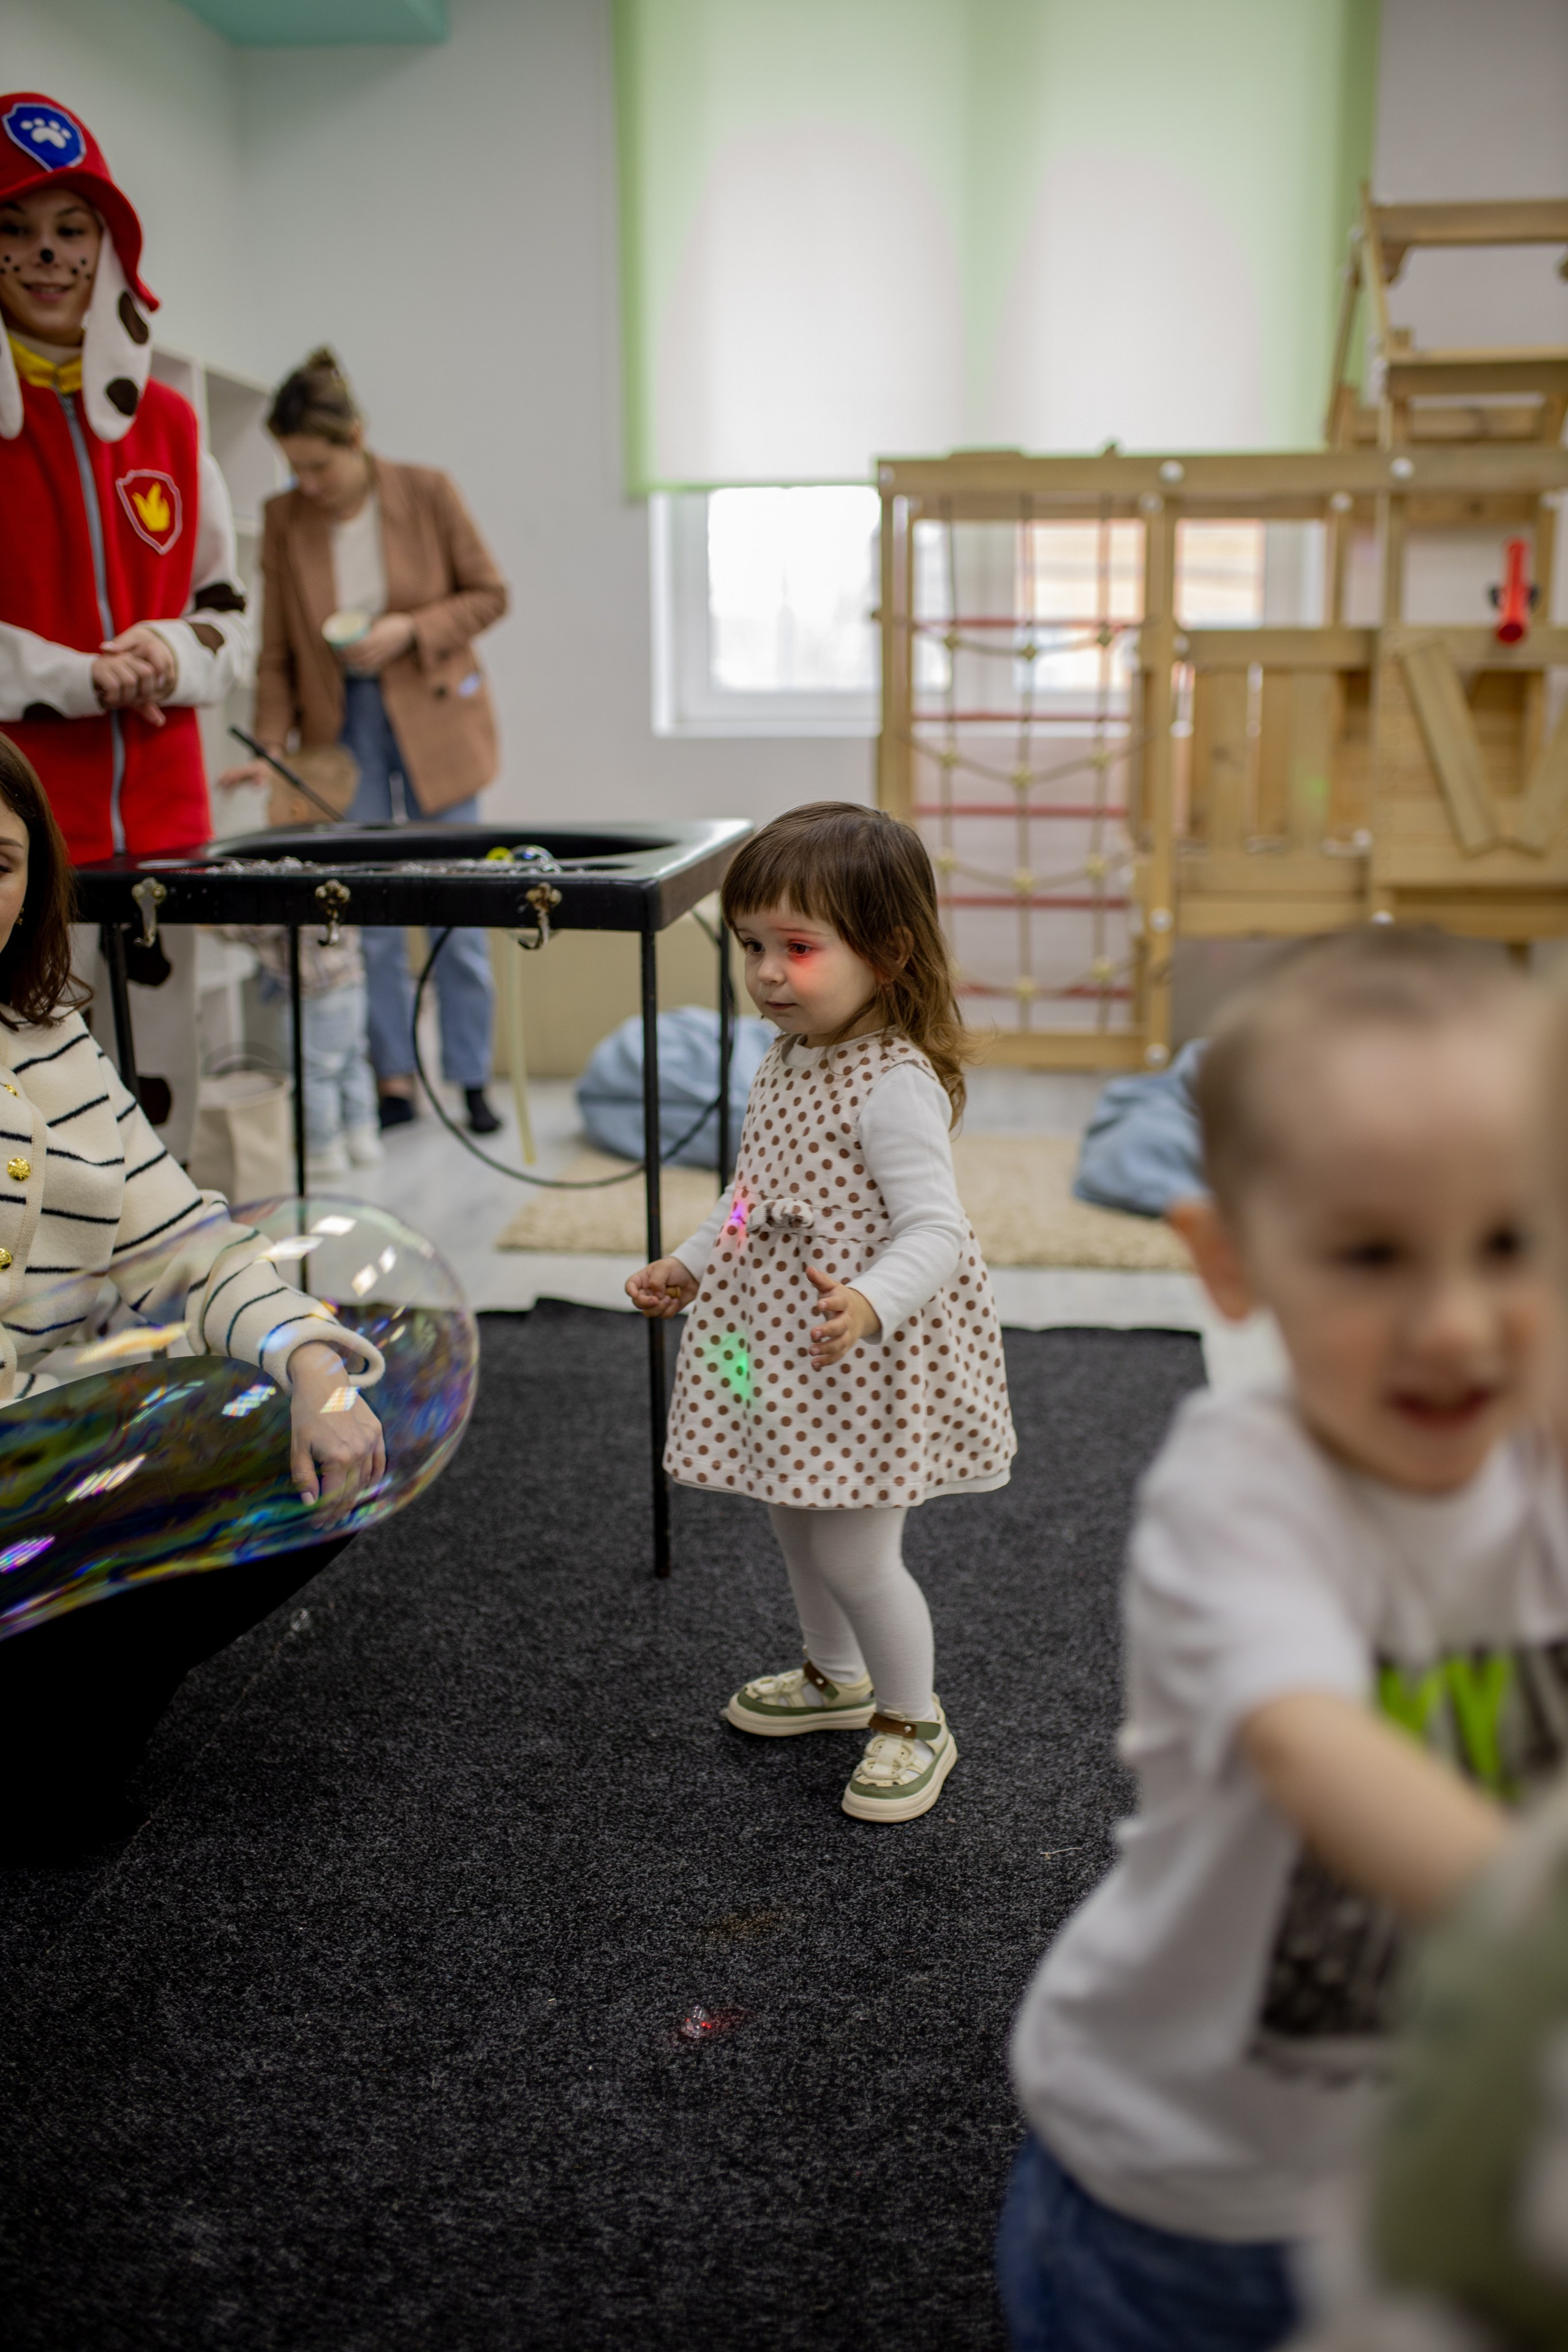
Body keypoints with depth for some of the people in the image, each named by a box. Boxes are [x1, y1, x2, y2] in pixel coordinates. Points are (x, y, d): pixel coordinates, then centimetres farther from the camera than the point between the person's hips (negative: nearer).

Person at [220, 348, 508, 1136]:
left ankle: (471, 1080, 12)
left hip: (433, 718, -2)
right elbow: (277, 648, 2)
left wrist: (412, 631, -16)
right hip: (342, 725, 2)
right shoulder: (284, 517, -2)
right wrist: (270, 746, -8)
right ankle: (394, 1080, 13)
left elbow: (489, 594, -1)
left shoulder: (427, 492, -7)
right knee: (367, 914, 2)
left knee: (455, 909, 2)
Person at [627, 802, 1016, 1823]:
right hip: (780, 1344, 9)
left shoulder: (895, 1085, -23)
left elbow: (935, 1229, -29)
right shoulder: (787, 1060, 5)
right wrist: (689, 1266, 18)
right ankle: (837, 1675, 48)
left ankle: (914, 1722, 25)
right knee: (794, 1522, 23)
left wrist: (870, 1303, -45)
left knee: (854, 1554, 0)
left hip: (865, 1357, -9)